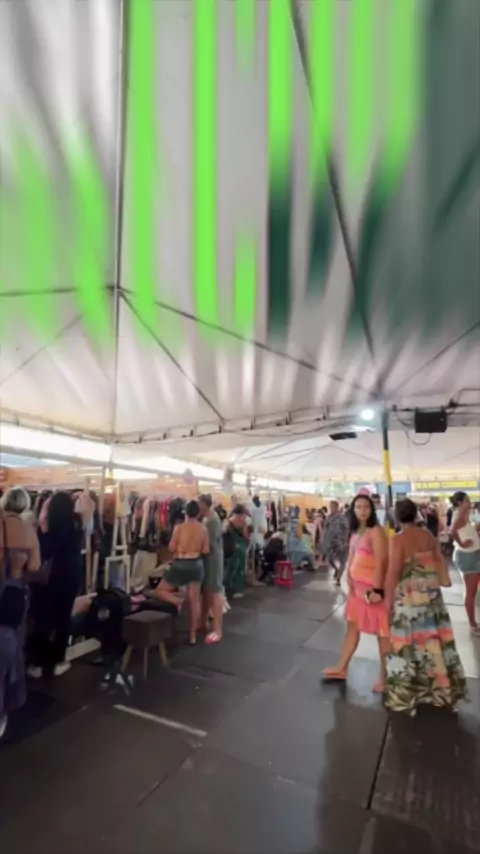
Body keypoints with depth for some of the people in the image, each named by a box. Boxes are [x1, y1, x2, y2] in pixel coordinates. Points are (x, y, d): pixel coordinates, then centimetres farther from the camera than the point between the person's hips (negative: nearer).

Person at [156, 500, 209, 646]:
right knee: (194, 601, 12)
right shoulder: (203, 529, -5)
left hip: (180, 564, -3)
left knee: (160, 590, 16)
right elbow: (206, 551, -2)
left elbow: (171, 548, -7)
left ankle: (177, 600, -11)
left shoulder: (179, 527, -12)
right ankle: (193, 636, 17)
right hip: (196, 564, 4)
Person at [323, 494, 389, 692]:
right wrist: (350, 582, 8)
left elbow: (381, 562, -20)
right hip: (357, 586, 9)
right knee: (352, 626, 18)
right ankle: (341, 668, 31)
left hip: (373, 587, -9)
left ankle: (385, 676, 18)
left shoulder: (376, 531, -16)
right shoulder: (355, 532, 10)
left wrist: (377, 589, -22)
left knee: (381, 631, 4)